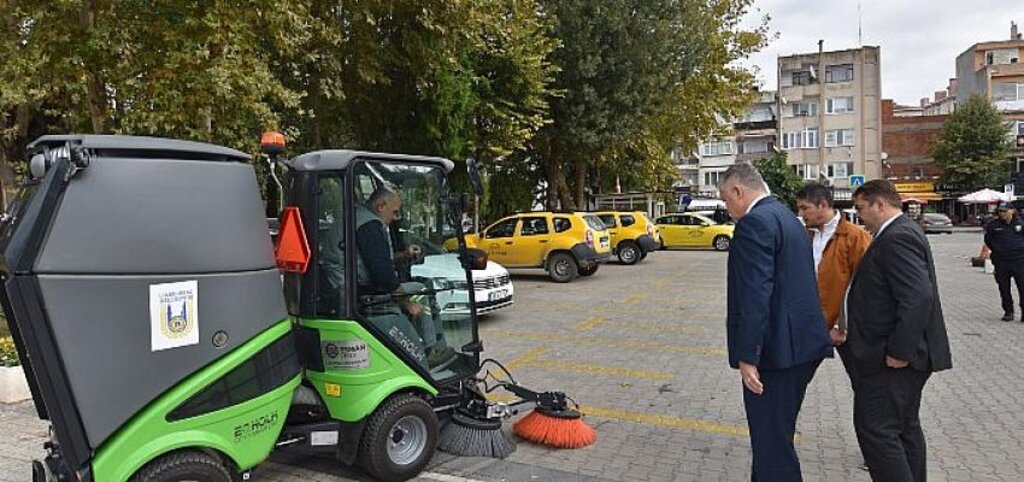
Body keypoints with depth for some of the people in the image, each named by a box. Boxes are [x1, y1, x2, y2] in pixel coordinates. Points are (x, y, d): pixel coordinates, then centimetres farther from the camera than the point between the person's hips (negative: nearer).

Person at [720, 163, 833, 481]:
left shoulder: (755, 222, -15)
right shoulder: (787, 217, 16)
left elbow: (756, 295, -23)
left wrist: (747, 356, -21)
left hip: (776, 348, -10)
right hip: (801, 343, 10)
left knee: (772, 442, 1)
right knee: (775, 433, 22)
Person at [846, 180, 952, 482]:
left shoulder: (897, 238, -19)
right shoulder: (901, 233, 15)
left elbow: (918, 298, -28)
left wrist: (899, 352, -24)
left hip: (891, 360, -11)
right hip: (903, 355, 11)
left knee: (876, 430, -8)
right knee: (905, 427, 20)